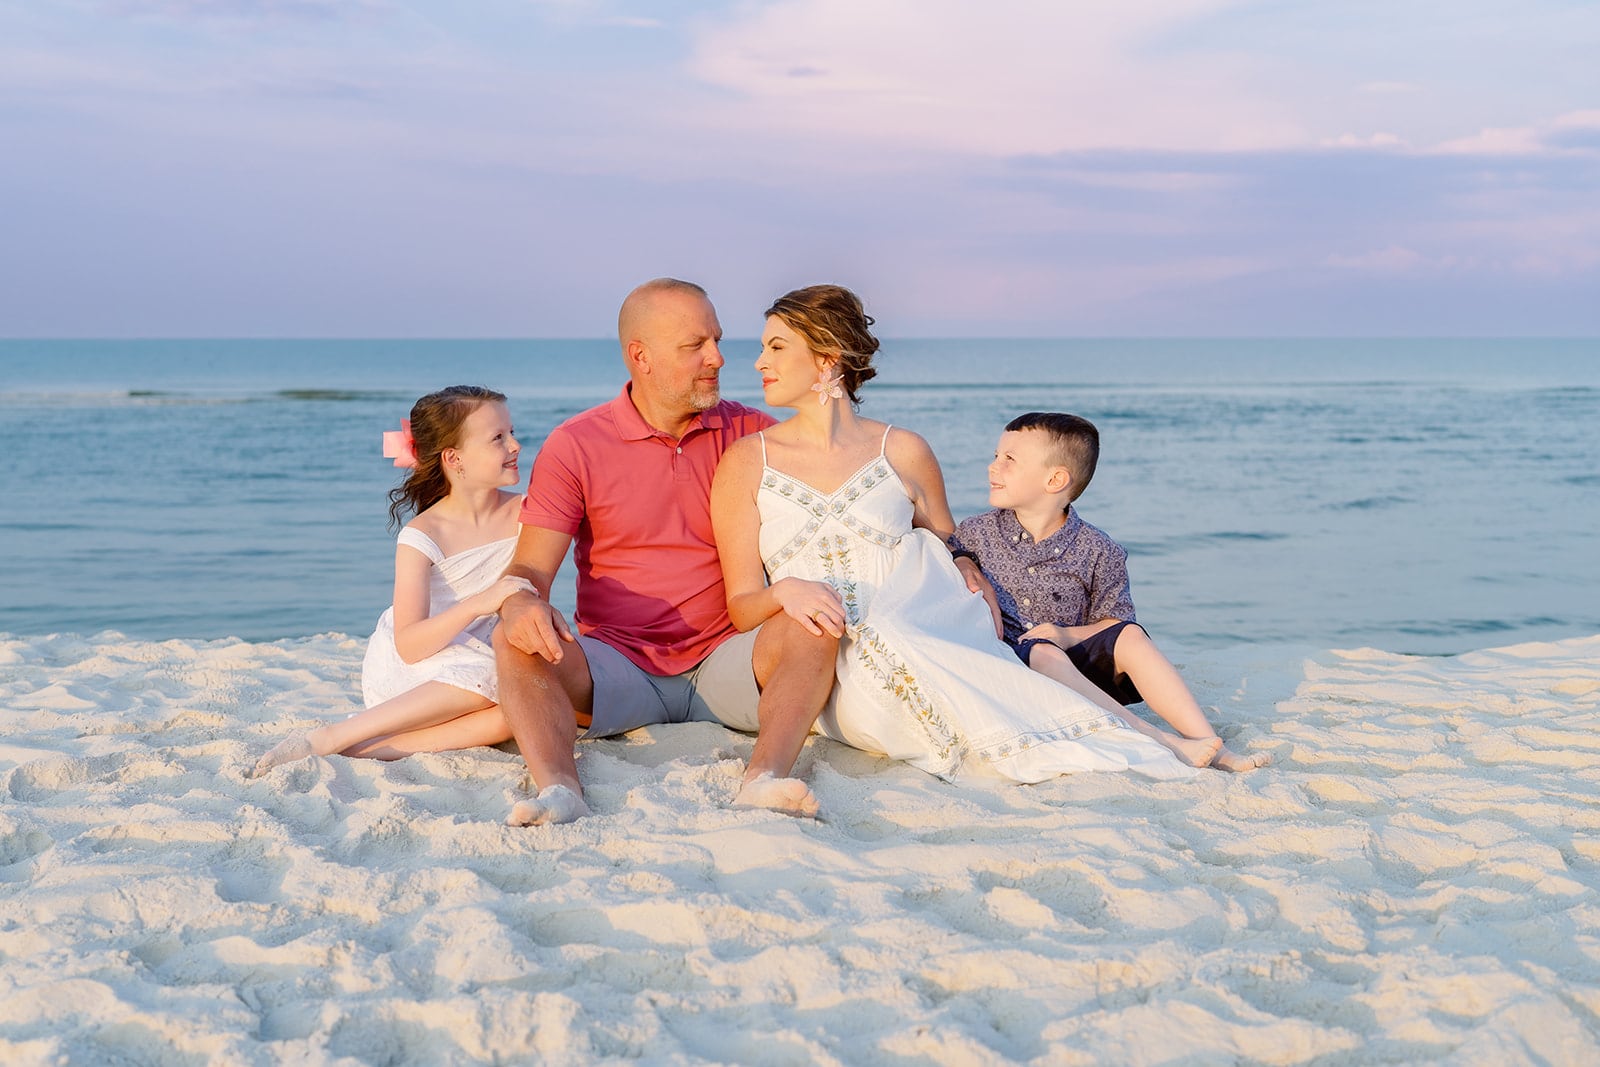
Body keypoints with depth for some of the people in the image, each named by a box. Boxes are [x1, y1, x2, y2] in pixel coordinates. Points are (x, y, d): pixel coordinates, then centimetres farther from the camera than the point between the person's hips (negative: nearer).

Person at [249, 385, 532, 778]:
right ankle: (330, 737, -28)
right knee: (486, 676, -37)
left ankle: (363, 749, -31)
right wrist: (477, 604, -35)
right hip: (400, 670, -4)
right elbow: (408, 646, -21)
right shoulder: (421, 537, -13)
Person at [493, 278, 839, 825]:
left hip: (724, 663, 1)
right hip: (618, 667, -1)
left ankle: (765, 776, -47)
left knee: (814, 622, -27)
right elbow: (531, 566, -4)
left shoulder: (747, 432, 8)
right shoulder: (574, 446, 2)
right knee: (517, 642, -27)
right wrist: (521, 603, -30)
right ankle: (559, 790, -49)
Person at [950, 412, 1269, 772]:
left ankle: (1210, 743, -28)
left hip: (1074, 667, 2)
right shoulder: (973, 534, 7)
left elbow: (1114, 621, 5)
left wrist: (1066, 635, -14)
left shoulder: (1098, 552, 3)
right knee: (1043, 653, -34)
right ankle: (1158, 741, -42)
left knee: (1129, 636, -23)